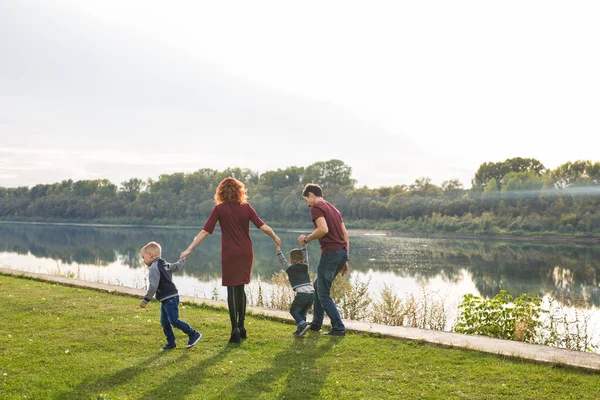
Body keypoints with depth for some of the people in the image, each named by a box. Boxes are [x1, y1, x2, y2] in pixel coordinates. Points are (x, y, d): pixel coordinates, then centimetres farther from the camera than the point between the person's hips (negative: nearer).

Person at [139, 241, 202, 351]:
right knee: (164, 322, 12)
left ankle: (194, 334, -4)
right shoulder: (165, 264, 14)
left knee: (174, 321, -10)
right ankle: (171, 342, 16)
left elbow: (153, 286, -23)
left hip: (169, 299, -10)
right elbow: (177, 266, 31)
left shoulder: (154, 268, -14)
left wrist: (145, 300, -19)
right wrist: (182, 260, 53)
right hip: (167, 300, 10)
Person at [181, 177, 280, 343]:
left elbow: (205, 231, -9)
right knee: (240, 289, 16)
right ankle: (241, 326, 19)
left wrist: (189, 249, -6)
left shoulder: (219, 209, -5)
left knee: (232, 291, 3)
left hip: (230, 254, -3)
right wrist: (275, 238, 15)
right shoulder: (246, 207, 0)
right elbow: (263, 226, -3)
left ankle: (235, 330, -1)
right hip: (246, 253, 3)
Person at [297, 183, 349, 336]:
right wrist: (345, 260, 19)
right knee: (318, 286, 21)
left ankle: (339, 328, 0)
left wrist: (306, 239, -7)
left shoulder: (316, 208, -5)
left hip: (330, 253, -9)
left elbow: (323, 229, -22)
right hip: (342, 252, 9)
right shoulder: (334, 209, 22)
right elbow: (345, 235, 18)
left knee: (324, 294, 0)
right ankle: (316, 323, 28)